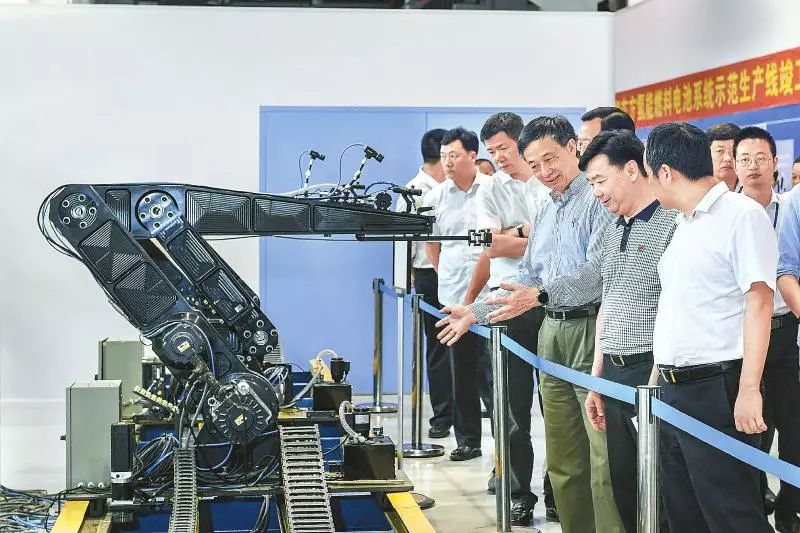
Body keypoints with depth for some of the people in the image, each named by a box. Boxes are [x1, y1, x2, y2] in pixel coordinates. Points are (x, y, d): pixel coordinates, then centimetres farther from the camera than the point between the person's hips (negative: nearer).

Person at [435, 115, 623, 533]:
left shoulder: (598, 199, -8)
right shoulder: (545, 214, 20)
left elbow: (598, 269, -20)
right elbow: (528, 278, 23)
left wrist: (540, 295, -29)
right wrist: (475, 312, 18)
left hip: (592, 331, -9)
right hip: (553, 334, 9)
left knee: (604, 455, -10)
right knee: (563, 458, 12)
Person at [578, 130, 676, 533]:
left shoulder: (671, 224, -10)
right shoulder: (613, 231, 16)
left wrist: (656, 377, -18)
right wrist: (597, 379, 20)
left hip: (652, 372, -8)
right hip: (614, 373, 8)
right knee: (624, 487, 12)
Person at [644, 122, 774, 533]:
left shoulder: (741, 215, -9)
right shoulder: (685, 226, 17)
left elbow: (759, 302, -16)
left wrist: (749, 389, -23)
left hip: (716, 391, -9)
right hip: (673, 391, 9)